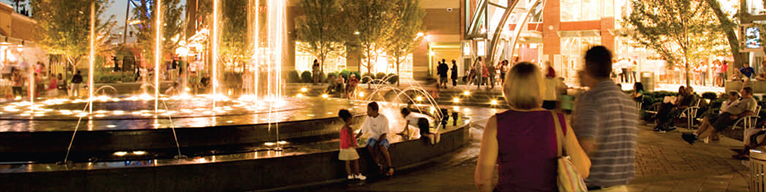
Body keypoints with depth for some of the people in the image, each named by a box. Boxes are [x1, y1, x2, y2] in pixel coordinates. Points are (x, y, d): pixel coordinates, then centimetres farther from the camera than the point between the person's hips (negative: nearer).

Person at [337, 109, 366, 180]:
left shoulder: (342, 128, 5)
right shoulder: (349, 129, -20)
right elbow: (351, 138, -22)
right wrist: (353, 145, -8)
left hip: (343, 148, 8)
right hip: (350, 148, -8)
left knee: (347, 162, 13)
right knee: (356, 161, 6)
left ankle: (349, 175, 19)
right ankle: (357, 175, 13)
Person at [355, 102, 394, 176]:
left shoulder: (383, 119, -15)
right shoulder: (369, 118, 0)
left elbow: (384, 134, -16)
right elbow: (362, 130, 10)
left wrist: (377, 143, -25)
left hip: (382, 138, -4)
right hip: (373, 137, 4)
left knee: (382, 147, -37)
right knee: (369, 146, -31)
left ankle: (389, 167, -21)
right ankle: (379, 164, -15)